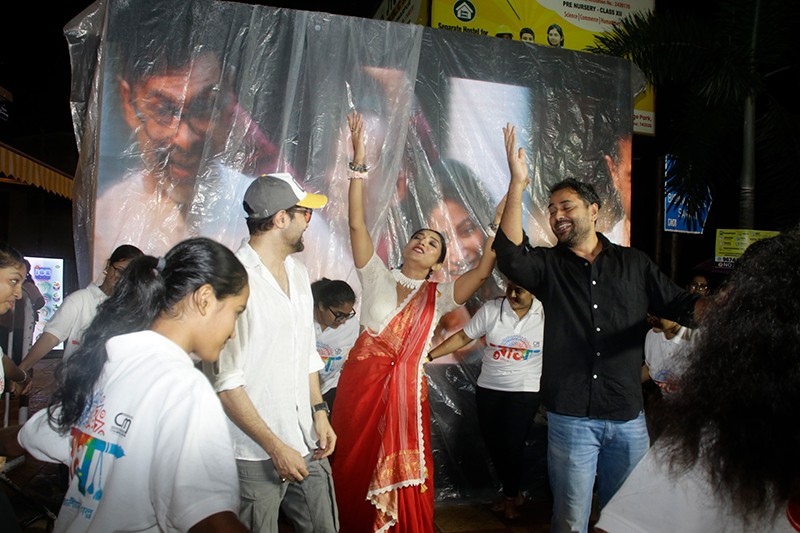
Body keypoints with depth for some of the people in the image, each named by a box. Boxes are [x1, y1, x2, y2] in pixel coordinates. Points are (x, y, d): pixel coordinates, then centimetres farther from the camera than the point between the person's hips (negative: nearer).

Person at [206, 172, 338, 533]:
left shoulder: (298, 273, 9)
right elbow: (224, 382, -18)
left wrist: (319, 412, 9)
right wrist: (275, 447, -15)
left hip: (306, 446, 7)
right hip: (255, 457, -7)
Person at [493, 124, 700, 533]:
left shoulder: (633, 263, 9)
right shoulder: (549, 266, 3)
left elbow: (682, 306, 9)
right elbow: (510, 255, -17)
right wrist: (517, 185, -25)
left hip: (628, 416, 2)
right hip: (571, 417, -2)